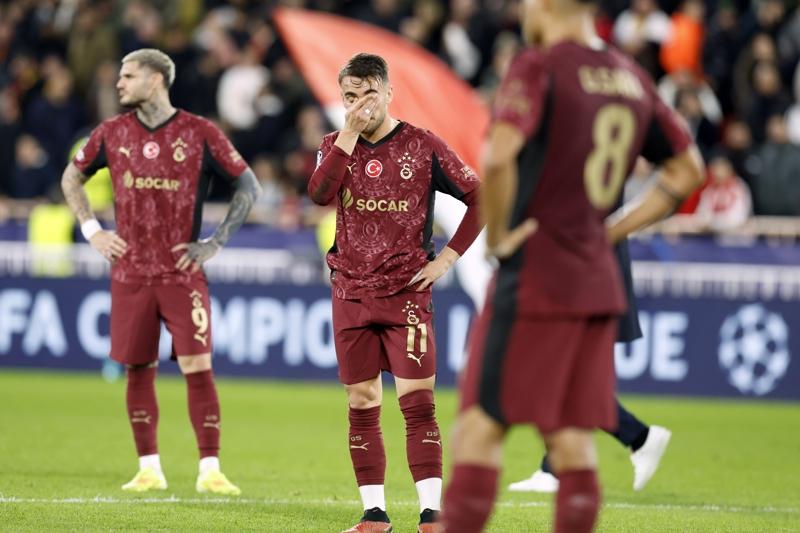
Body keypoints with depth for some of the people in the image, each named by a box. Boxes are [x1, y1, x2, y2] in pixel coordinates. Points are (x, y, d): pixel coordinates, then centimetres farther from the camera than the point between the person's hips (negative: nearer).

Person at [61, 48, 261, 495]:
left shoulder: (200, 133, -4)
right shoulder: (113, 133, 5)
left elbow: (249, 186, 3)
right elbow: (72, 177, 21)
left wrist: (216, 243, -3)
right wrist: (92, 230, 9)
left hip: (183, 272, -3)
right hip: (130, 271, 3)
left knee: (198, 366, -9)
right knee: (139, 369, 5)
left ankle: (210, 471, -7)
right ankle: (149, 470, 13)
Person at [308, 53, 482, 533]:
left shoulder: (423, 146, -1)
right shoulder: (335, 146, 8)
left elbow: (479, 196, 2)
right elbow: (320, 194, -12)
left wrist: (447, 258, -4)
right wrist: (350, 134, -17)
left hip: (407, 292, -3)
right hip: (351, 292, 3)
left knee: (417, 400, -10)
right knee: (362, 405, 5)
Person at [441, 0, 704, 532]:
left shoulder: (538, 68, -11)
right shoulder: (631, 76, 11)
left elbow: (499, 157, -27)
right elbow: (688, 169, 20)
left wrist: (496, 234, -12)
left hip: (534, 278, -7)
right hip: (599, 283, 7)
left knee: (479, 433, -5)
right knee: (574, 446, 7)